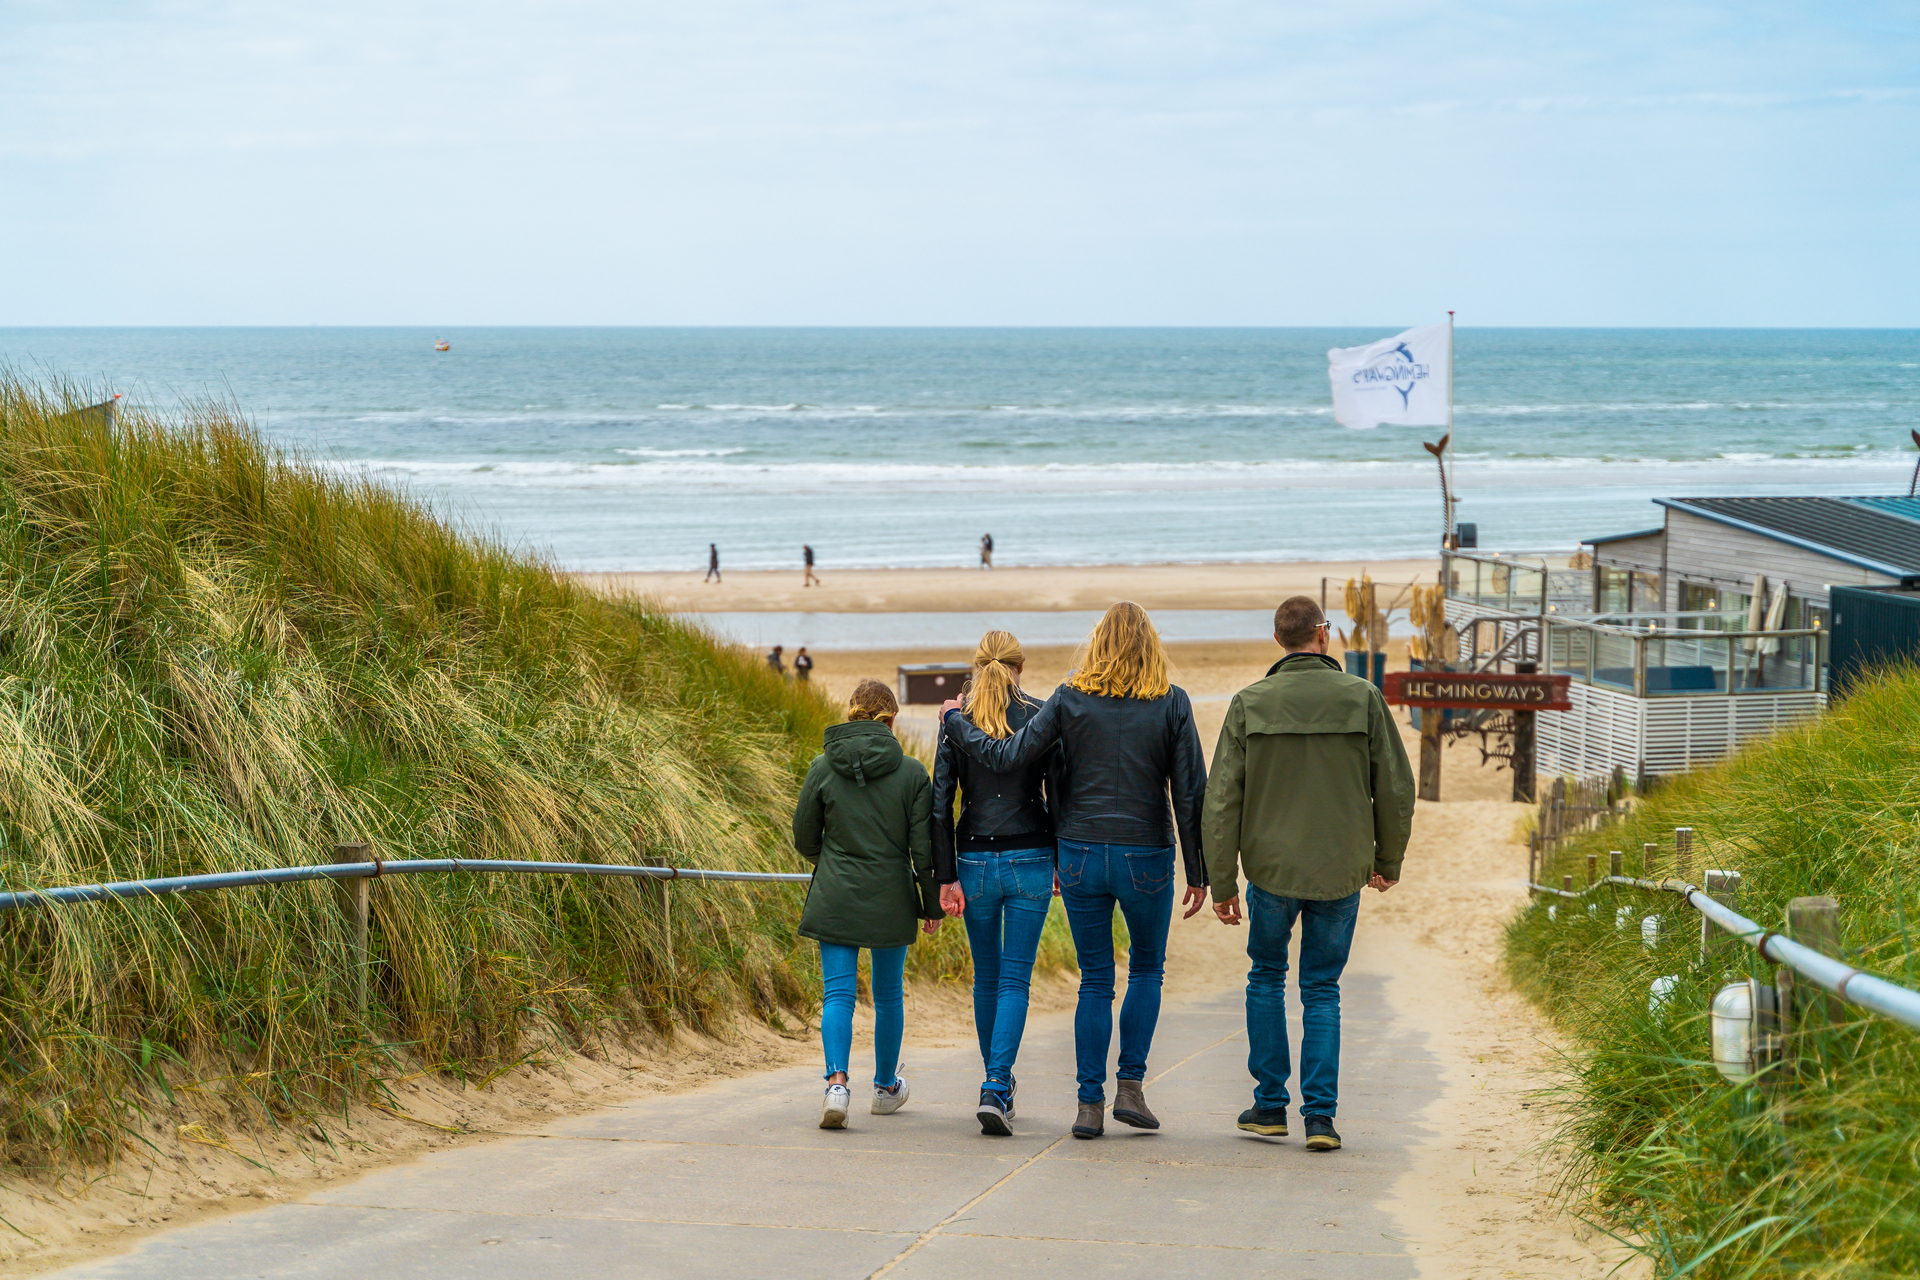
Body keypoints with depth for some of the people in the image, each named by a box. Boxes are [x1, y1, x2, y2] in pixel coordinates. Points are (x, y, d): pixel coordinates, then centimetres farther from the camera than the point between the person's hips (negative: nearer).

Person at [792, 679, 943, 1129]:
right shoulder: (911, 772, -6)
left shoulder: (823, 767, -5)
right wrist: (932, 905, 7)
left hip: (835, 900, 0)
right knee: (889, 994, 16)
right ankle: (886, 1087, 30)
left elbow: (804, 837, 4)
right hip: (891, 901, 0)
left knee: (838, 993, -1)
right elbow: (924, 847, -4)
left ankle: (837, 1081, -23)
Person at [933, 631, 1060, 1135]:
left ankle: (997, 1083, 27)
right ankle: (996, 1089, -13)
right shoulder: (1040, 716, -4)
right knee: (1015, 978, 1)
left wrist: (946, 877, -1)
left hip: (975, 861, 2)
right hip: (1029, 860, -2)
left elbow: (940, 805, -3)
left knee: (986, 977, 17)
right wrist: (1062, 860, 8)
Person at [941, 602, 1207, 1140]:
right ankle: (1130, 1085, 8)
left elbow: (1007, 757, -5)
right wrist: (1197, 872, 2)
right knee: (1147, 969, 18)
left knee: (1095, 980, 9)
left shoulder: (1070, 699, -3)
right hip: (1146, 855, -1)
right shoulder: (1172, 704, -4)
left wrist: (954, 722, 12)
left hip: (1081, 854, 1)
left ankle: (1090, 1103, 6)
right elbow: (1190, 793, -4)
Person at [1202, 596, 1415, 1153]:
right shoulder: (1362, 699, -5)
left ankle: (1270, 1103, 18)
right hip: (1341, 872, 0)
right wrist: (1389, 860, 13)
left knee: (1266, 977, 20)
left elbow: (1222, 800, -6)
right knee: (1322, 991, 11)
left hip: (1272, 869, 0)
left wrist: (1222, 883, 1)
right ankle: (1320, 1114, 2)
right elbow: (1396, 788, -2)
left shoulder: (1249, 704, -5)